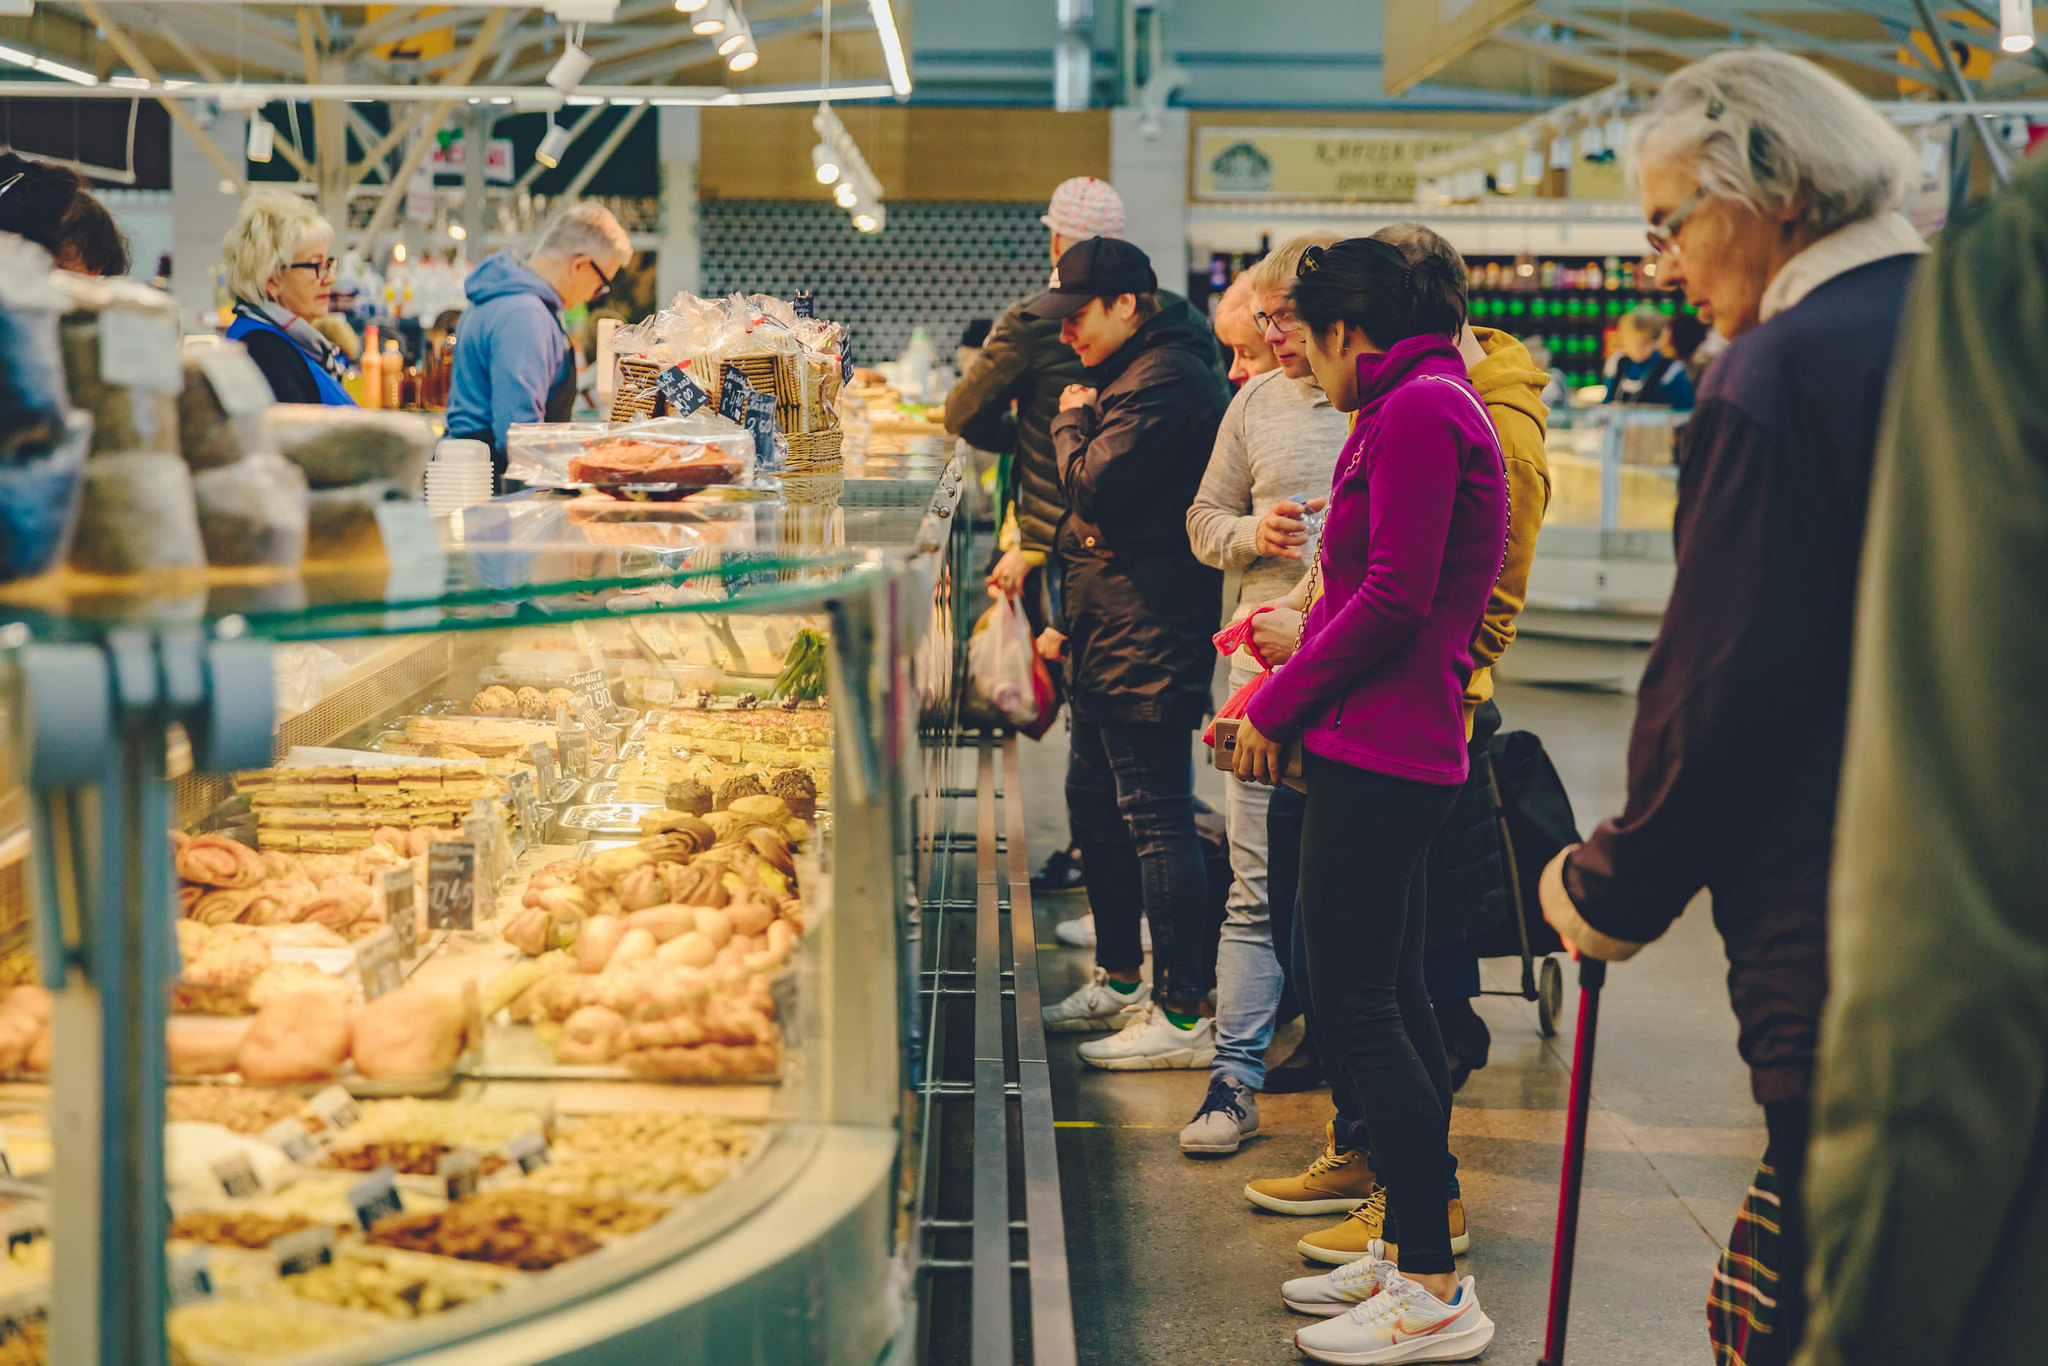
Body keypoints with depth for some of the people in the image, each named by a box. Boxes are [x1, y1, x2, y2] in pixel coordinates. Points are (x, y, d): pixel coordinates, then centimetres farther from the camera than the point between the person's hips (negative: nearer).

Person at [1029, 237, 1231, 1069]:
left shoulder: (1164, 382, -16)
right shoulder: (1135, 374, 18)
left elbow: (1094, 486, -23)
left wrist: (1071, 422, -4)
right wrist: (1071, 620, 23)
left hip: (1148, 646, -11)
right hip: (1112, 641, 11)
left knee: (1154, 816, -9)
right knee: (1094, 803, 19)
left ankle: (1185, 1015, -5)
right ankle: (1119, 980, 32)